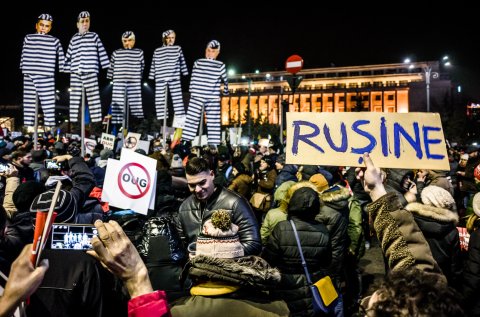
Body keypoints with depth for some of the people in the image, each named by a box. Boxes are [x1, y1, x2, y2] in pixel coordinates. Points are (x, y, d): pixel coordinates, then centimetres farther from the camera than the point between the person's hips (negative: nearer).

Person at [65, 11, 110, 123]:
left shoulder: (94, 36, 6)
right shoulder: (74, 39, 15)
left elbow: (101, 51, 2)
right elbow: (69, 55, 17)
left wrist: (107, 66, -4)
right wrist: (66, 68, 15)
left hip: (90, 72, -3)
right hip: (75, 73, 3)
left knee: (94, 98, -7)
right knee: (74, 99, 5)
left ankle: (97, 124, -6)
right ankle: (73, 123, 10)